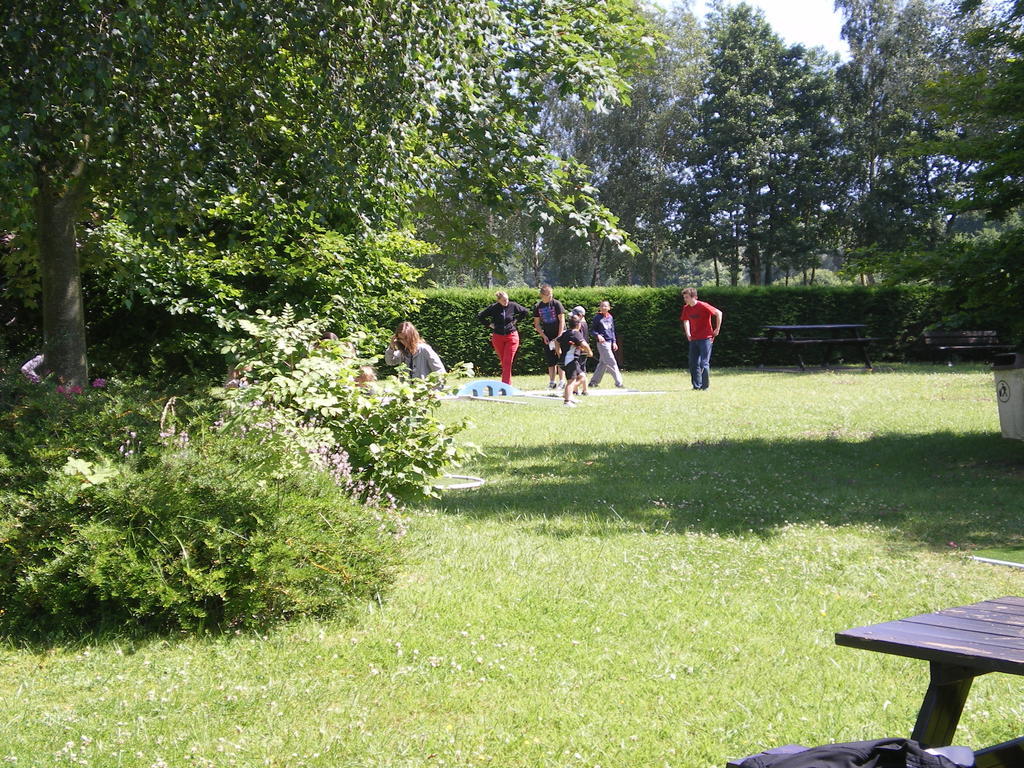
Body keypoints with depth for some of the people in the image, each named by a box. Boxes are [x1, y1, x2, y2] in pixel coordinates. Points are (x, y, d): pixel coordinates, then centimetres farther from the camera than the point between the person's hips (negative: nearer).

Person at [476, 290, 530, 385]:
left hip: (511, 336, -1)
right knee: (503, 362, 9)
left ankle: (505, 384, -11)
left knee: (507, 362, -9)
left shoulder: (513, 306, -4)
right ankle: (508, 382, 21)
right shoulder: (493, 308, -6)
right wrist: (489, 324, -1)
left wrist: (516, 320, 5)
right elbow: (479, 316, 3)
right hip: (498, 337, 1)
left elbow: (525, 312, 13)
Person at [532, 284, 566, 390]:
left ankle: (561, 381, 0)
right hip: (547, 336, 3)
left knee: (559, 358, -6)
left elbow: (562, 320, -7)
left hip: (559, 334, -3)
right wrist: (543, 336, -3)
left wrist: (559, 336, -13)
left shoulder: (556, 304, -7)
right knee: (550, 360, 3)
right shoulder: (537, 306, 2)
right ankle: (552, 381, 8)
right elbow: (537, 324, 8)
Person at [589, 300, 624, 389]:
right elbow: (592, 329, -3)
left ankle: (594, 381, 17)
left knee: (603, 363, 9)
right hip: (602, 342, -7)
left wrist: (614, 342, 15)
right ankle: (618, 382, -7)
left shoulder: (610, 317, 14)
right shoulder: (597, 317, -5)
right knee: (611, 362, -8)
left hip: (610, 342, 7)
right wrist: (598, 335, -21)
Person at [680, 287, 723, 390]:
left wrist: (717, 329, -8)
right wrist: (688, 333, 11)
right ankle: (696, 386, 14)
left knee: (704, 363, -9)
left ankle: (705, 386, -2)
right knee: (693, 364, 6)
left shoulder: (703, 306, -15)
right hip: (693, 339, 7)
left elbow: (718, 313, -12)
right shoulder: (686, 308, 4)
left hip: (705, 338, -7)